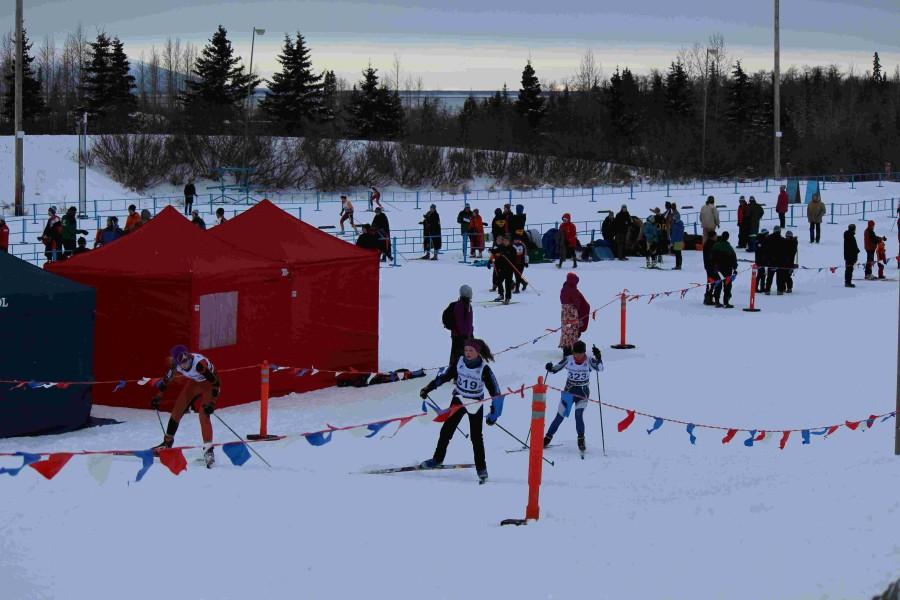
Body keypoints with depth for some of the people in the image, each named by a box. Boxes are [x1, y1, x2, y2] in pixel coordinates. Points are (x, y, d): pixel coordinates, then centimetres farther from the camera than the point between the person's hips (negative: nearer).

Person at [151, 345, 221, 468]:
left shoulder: (200, 363, -40)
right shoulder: (175, 364, -22)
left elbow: (216, 382, -31)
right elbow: (166, 380, -1)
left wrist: (212, 403, -34)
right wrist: (158, 397, 5)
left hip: (209, 383, -6)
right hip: (194, 383, 6)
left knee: (203, 414, -20)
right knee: (177, 410, 4)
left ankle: (208, 450, -14)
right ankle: (167, 442, 21)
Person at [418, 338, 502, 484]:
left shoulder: (484, 369, -18)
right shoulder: (460, 363, -8)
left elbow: (495, 391, -15)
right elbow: (444, 376, 3)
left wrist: (494, 413, -18)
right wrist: (428, 388, -3)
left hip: (476, 404, -4)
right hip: (458, 400, 4)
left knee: (476, 436, -5)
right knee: (447, 430, 6)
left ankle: (481, 468, 4)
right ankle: (438, 459, 21)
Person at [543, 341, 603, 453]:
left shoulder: (589, 361, -10)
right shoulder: (568, 360, -6)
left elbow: (600, 368, -26)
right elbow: (555, 368, 1)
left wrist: (598, 357, -42)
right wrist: (550, 368, -22)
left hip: (583, 393, -2)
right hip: (569, 391, 2)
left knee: (578, 415, -20)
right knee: (560, 416, 3)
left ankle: (581, 439, 0)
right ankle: (548, 438, 19)